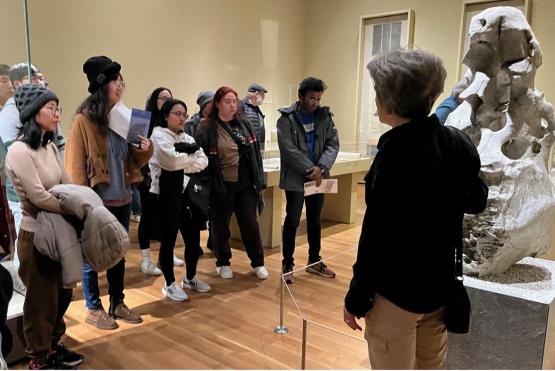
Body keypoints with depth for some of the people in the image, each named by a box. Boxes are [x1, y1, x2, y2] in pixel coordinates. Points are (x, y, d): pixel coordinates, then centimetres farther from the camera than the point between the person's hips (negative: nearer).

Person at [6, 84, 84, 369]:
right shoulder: (19, 150, -18)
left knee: (62, 293, 18)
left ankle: (53, 344, 37)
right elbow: (39, 197, -22)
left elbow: (67, 186, 6)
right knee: (41, 298, 8)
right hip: (36, 234, -8)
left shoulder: (50, 146, 8)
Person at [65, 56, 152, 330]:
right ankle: (93, 309, 22)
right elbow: (76, 165, -12)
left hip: (122, 200, 7)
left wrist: (145, 150, -6)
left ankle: (117, 303, 29)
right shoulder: (84, 120, -9)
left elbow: (132, 161, 14)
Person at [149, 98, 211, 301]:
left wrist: (183, 164, -13)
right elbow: (172, 161, -21)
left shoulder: (187, 137, 16)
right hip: (168, 194, -7)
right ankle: (170, 284, 17)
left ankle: (190, 278, 30)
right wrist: (192, 155, -4)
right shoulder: (159, 135, -5)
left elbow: (203, 161, 3)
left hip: (188, 192, 7)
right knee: (168, 240, 2)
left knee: (193, 238, 11)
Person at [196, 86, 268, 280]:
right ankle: (223, 263, 30)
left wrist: (259, 181, 7)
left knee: (251, 225, 9)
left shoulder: (244, 125, 7)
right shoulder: (208, 130, -7)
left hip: (245, 185, 3)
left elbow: (255, 154, 9)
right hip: (221, 187, -3)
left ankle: (258, 263, 25)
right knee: (221, 227, 10)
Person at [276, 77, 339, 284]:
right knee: (292, 220, -1)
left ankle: (314, 261, 28)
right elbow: (288, 149, -14)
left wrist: (321, 167, -15)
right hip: (295, 178, -4)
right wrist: (309, 169, -19)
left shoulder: (325, 116, 5)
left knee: (315, 221, 14)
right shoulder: (286, 118, -7)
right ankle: (287, 264, 13)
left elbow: (333, 145, 1)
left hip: (318, 177, 4)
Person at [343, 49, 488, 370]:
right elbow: (476, 201, 15)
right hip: (440, 285, 8)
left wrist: (357, 298, -12)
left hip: (397, 290, -7)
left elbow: (378, 233, -21)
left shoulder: (397, 149, -22)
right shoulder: (457, 142, -1)